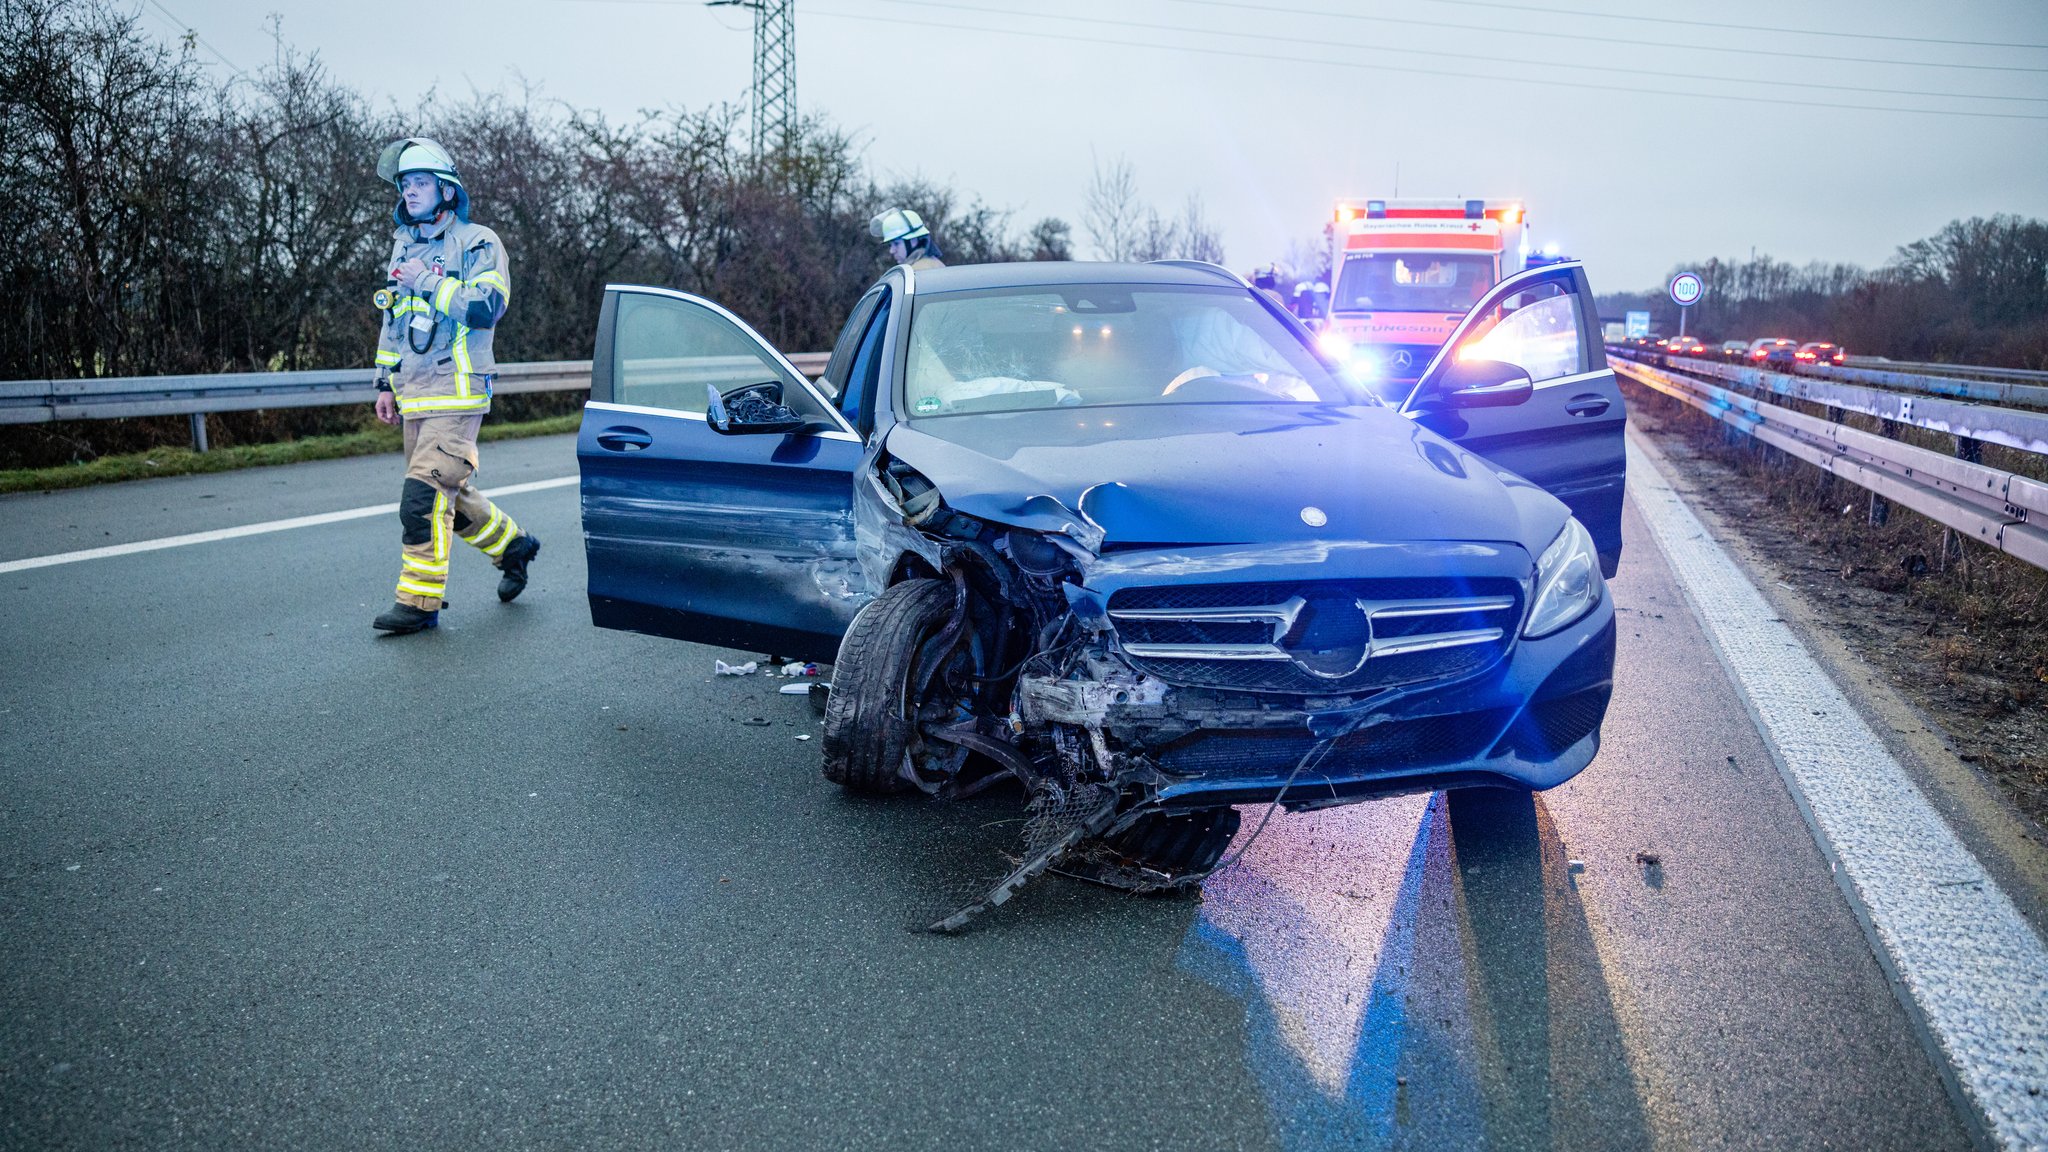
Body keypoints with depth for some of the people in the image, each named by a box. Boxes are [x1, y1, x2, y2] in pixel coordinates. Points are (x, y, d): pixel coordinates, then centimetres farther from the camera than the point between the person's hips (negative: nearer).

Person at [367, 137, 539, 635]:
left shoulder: (477, 243, -4)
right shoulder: (403, 248, 18)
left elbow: (487, 308, -19)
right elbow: (391, 322, 24)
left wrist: (428, 283, -16)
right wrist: (386, 384, 19)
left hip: (456, 395, -8)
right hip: (414, 396, 8)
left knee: (423, 496, -14)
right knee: (448, 493, 13)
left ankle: (419, 600, -8)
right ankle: (512, 543, 33)